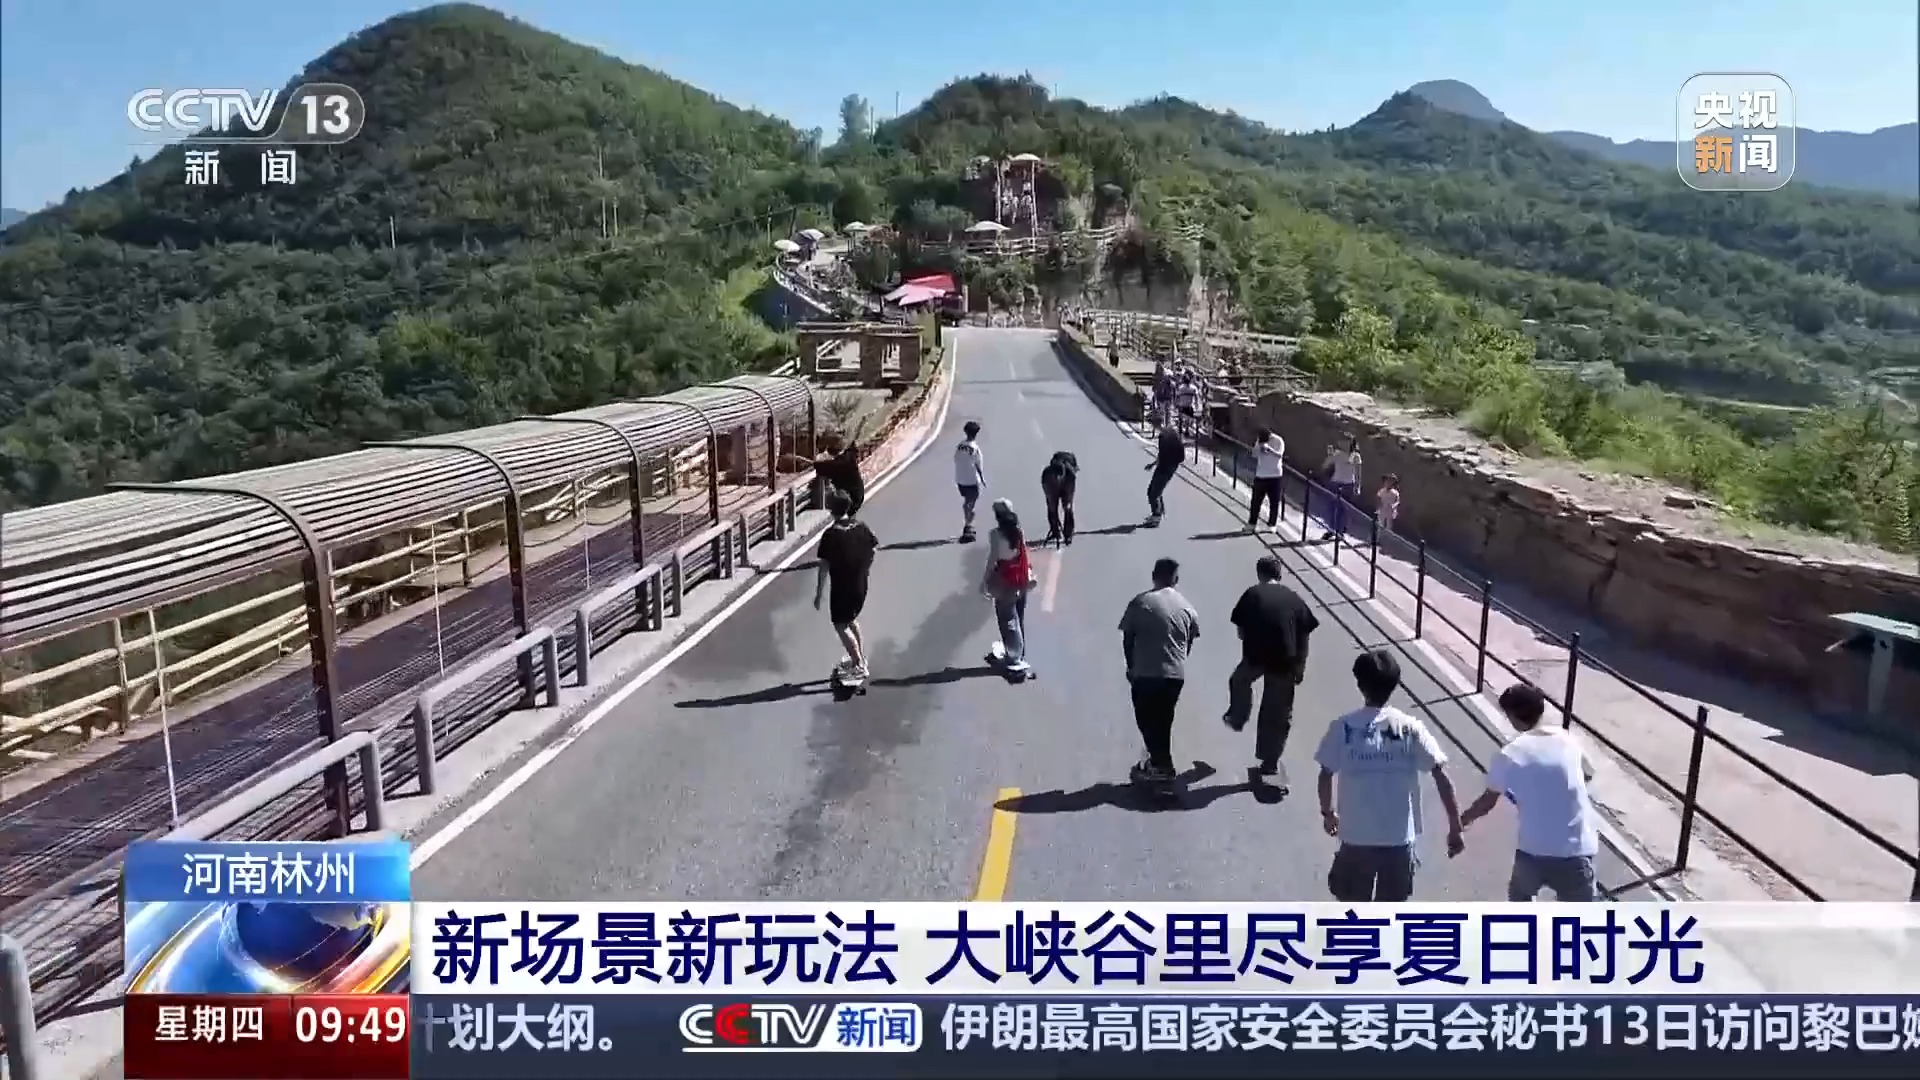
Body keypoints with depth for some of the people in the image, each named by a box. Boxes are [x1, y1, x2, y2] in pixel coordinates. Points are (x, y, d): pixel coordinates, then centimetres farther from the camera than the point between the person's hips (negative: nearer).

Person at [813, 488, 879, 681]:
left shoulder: (831, 534, -20)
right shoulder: (861, 526, -3)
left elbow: (824, 567, -18)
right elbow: (874, 548, 7)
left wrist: (818, 594, -11)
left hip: (841, 588, -6)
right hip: (860, 585, 6)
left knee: (841, 625, 8)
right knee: (852, 620, 25)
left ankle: (859, 666, 7)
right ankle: (860, 657, 34)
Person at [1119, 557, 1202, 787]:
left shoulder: (1140, 603, -6)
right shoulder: (1186, 607, 4)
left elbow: (1127, 639, -1)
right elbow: (1190, 643, 10)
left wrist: (1131, 666, 14)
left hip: (1145, 673, -4)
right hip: (1176, 674, 4)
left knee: (1147, 720, 10)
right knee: (1163, 720, 19)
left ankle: (1161, 766, 9)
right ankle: (1159, 761, 28)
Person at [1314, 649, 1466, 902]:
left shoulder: (1343, 727, -9)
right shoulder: (1411, 728, -7)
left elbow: (1326, 775, -3)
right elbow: (1441, 777, -9)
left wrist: (1327, 812, 15)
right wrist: (1455, 827, -2)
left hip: (1357, 837, -1)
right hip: (1400, 838, 1)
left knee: (1354, 903, 19)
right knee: (1389, 910, 18)